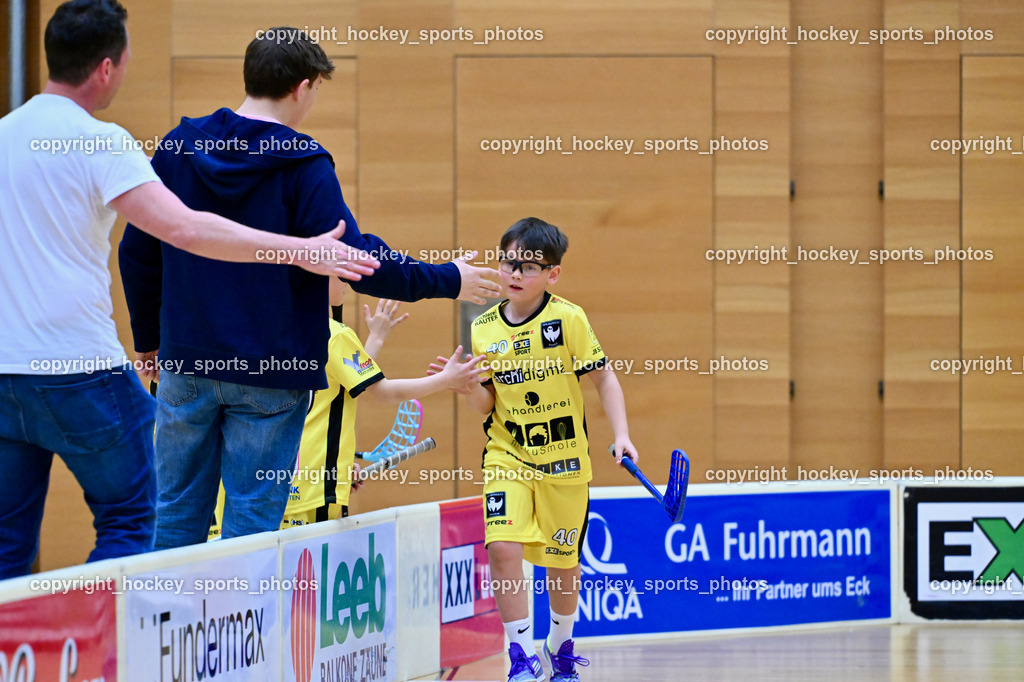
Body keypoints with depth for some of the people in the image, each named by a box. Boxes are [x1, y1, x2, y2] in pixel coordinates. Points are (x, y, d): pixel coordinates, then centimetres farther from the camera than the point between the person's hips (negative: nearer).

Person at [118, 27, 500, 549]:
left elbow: (137, 253, 8)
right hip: (268, 374, -4)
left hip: (185, 366, 4)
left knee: (177, 518, 11)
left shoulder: (176, 150, 3)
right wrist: (447, 280, -3)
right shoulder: (302, 166, -12)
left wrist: (148, 339, 22)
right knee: (250, 525, 1)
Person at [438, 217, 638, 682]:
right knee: (503, 545, -19)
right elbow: (486, 405, 5)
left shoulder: (568, 320, -10)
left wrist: (621, 435, -13)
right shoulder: (483, 330, -1)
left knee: (562, 561, 10)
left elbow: (604, 379, -4)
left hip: (564, 461, -1)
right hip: (508, 457, 1)